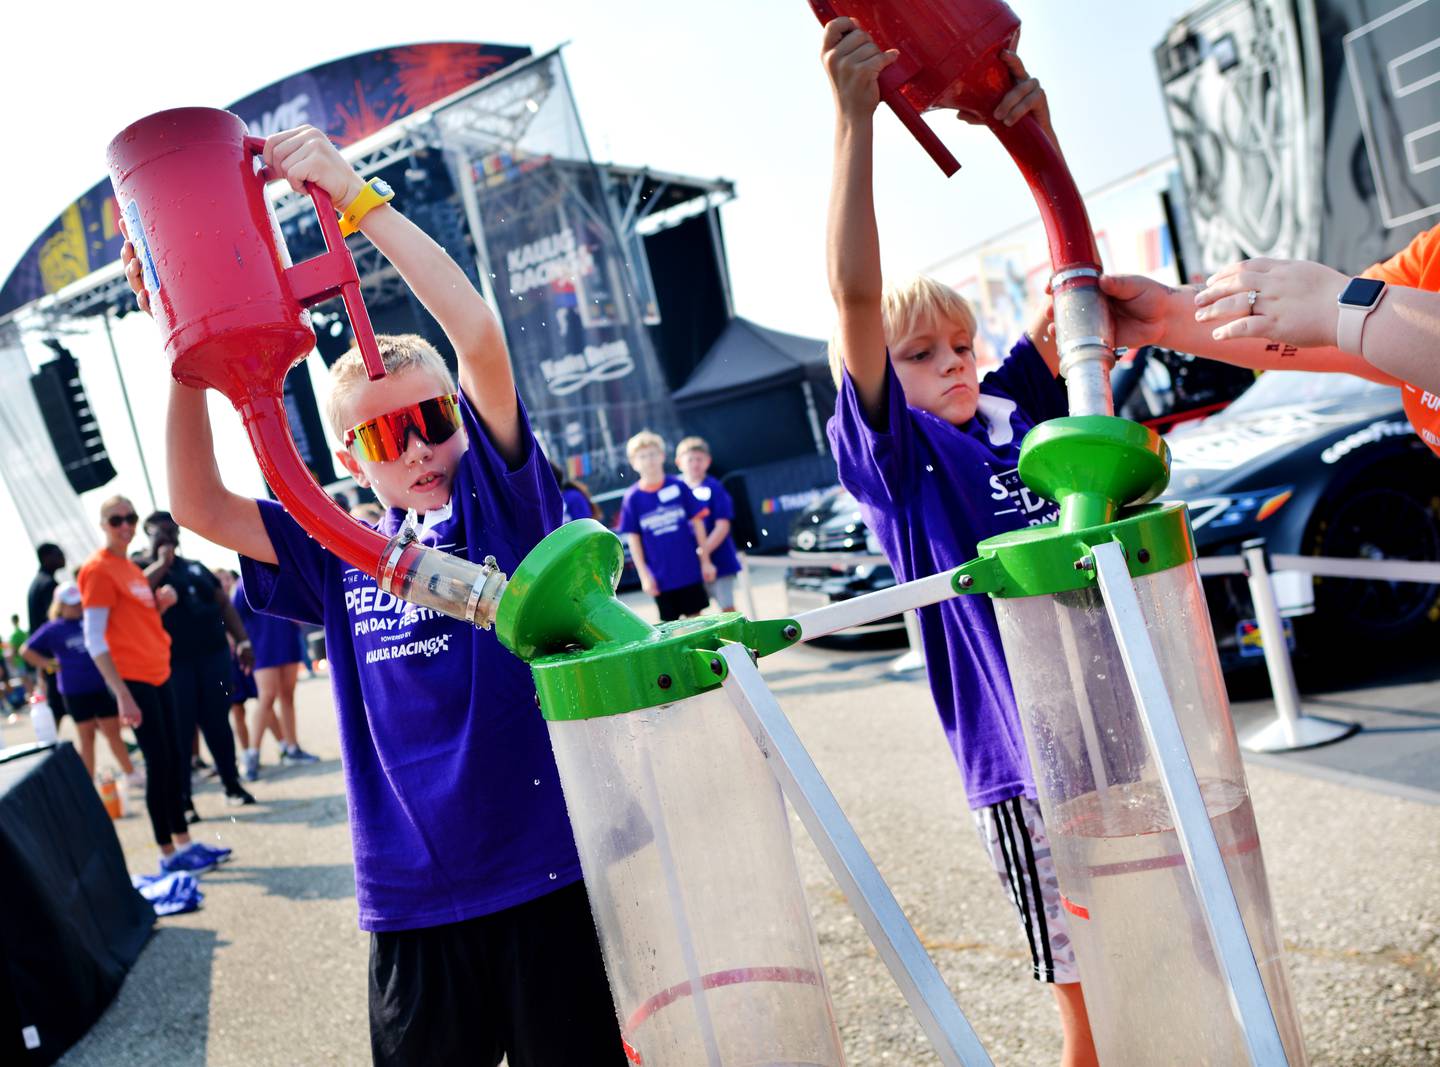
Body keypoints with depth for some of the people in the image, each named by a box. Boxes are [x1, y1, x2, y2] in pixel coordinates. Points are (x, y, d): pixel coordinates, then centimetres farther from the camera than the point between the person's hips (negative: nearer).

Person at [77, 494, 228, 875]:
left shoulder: (131, 567, 15)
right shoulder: (99, 569, -11)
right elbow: (94, 640, -16)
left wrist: (161, 604, 3)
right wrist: (122, 694, -21)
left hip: (157, 675, 9)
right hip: (132, 680, -9)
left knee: (174, 758, 12)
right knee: (159, 762, -5)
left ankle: (183, 841, 22)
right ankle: (169, 854, 4)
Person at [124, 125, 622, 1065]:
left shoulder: (502, 502, -2)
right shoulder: (342, 563, 8)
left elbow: (480, 337, -14)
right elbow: (200, 508, 2)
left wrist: (357, 196, -14)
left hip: (546, 871, -3)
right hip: (412, 899, 4)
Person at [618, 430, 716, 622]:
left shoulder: (678, 486, -3)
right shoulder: (632, 498, -4)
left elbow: (697, 523, 3)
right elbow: (633, 539, -1)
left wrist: (705, 561, 2)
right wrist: (644, 575, -5)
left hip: (690, 571, 0)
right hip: (660, 577, 0)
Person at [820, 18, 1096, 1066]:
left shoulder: (1018, 406, 7)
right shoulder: (896, 453, -7)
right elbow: (856, 295, -19)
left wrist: (1035, 132, -9)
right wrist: (856, 114, -25)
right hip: (1026, 755, -5)